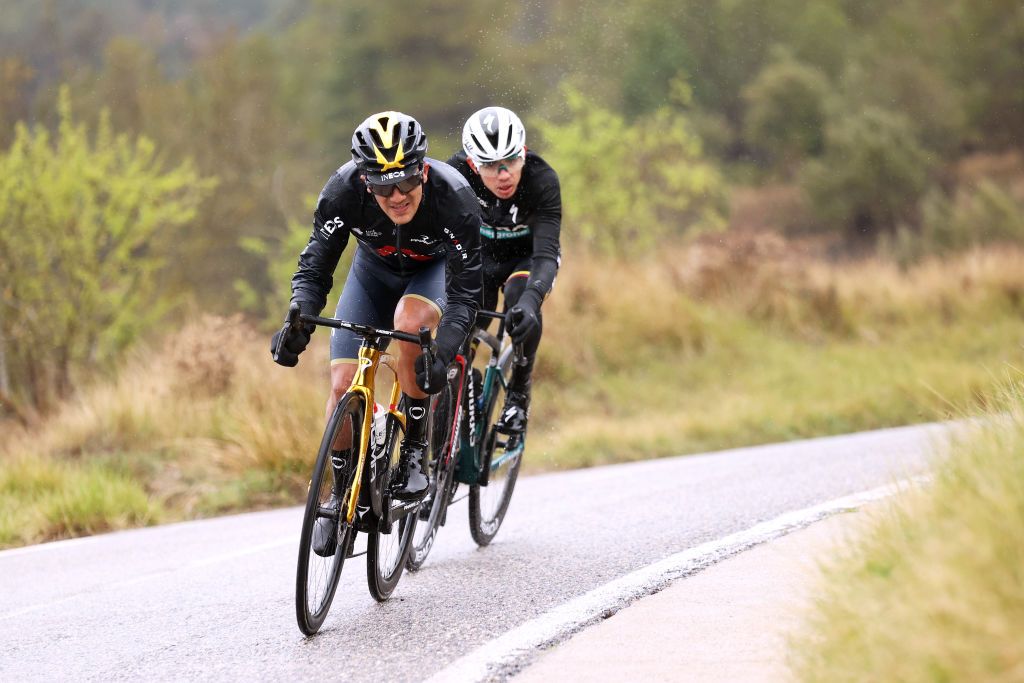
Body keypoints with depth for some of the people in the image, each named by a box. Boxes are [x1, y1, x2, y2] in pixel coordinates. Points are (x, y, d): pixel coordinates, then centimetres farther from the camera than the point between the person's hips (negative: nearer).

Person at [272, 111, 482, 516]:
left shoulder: (454, 198, -37)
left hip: (437, 268, -2)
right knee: (343, 385, -12)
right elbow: (314, 268, -25)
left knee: (409, 321, -36)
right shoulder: (344, 191, -32)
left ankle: (415, 449, -18)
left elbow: (465, 293, -34)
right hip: (375, 267, 2)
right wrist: (297, 323, -44)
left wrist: (443, 352, -51)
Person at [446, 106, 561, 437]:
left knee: (520, 296, -32)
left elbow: (547, 252, -41)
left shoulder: (542, 180, -34)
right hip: (480, 255, 2)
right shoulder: (457, 172, -29)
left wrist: (531, 298, -59)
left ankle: (519, 394, -14)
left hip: (525, 256, -2)